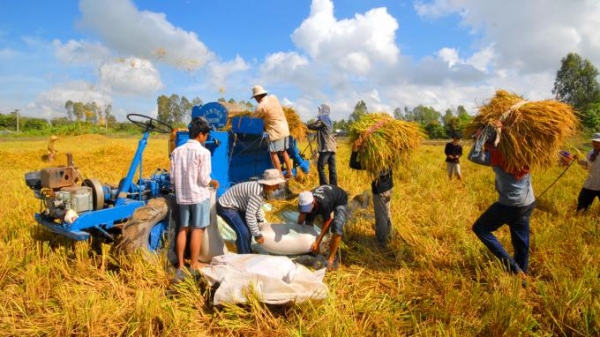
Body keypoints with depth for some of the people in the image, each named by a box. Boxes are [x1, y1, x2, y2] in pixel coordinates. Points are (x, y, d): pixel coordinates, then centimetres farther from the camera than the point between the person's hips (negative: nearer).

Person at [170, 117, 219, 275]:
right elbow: (204, 179, -16)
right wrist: (214, 182, 4)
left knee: (183, 229, 14)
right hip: (199, 196, -5)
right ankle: (194, 265, 12)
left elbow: (173, 178, 3)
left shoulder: (177, 151, 2)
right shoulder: (203, 152, -14)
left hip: (182, 196, 5)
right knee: (197, 229, 4)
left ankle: (180, 264, 20)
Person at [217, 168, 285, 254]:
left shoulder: (261, 188, -1)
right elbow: (249, 216, -31)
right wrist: (257, 235, -23)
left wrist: (262, 223, 20)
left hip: (234, 206, 11)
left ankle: (247, 253, 35)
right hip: (225, 207, -11)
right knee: (243, 233, -16)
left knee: (248, 228, 19)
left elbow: (255, 208, 15)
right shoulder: (257, 193, -30)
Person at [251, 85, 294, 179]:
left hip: (276, 131, -8)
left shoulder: (261, 107, -15)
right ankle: (289, 172, 21)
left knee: (273, 153, -1)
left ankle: (280, 175, -1)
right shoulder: (273, 97, 5)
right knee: (284, 151, 16)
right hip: (285, 129, 8)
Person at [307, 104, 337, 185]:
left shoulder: (322, 120, -7)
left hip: (326, 147, -9)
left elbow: (311, 126, -7)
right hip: (332, 147, 9)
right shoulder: (328, 120, 21)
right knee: (332, 168, 7)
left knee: (320, 167, -6)